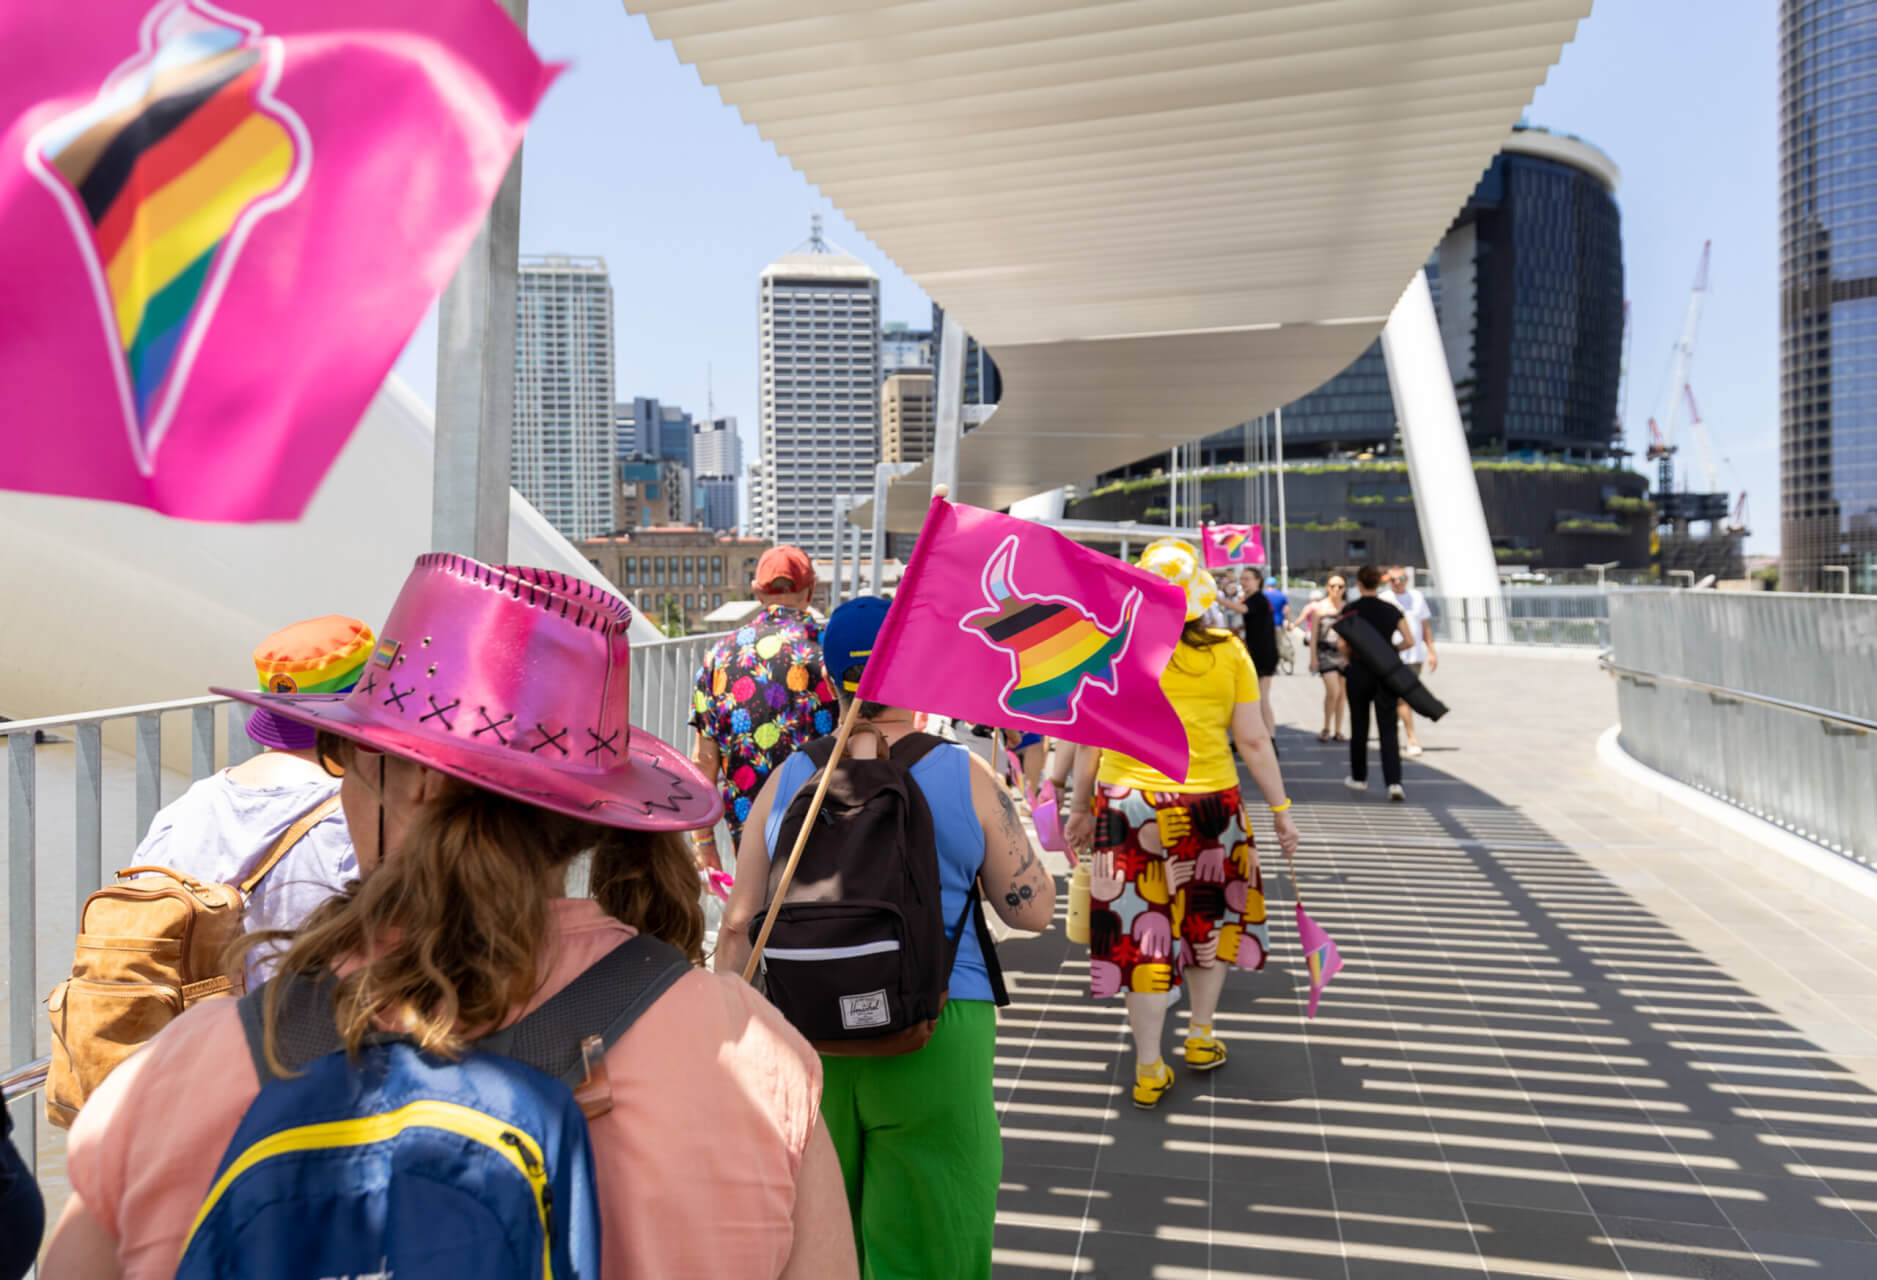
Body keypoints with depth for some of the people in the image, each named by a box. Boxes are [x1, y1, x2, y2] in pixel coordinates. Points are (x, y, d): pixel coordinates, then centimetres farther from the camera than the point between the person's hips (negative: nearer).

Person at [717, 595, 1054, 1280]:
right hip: (934, 1038, -2)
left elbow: (739, 926, 1)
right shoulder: (968, 777, -6)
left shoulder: (787, 779, 0)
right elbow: (1031, 909, -2)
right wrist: (1014, 824, 14)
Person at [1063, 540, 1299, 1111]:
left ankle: (1149, 1073, 16)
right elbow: (1254, 743, -3)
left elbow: (1089, 744, -2)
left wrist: (1080, 807, 10)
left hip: (1129, 806, 0)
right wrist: (1281, 809, 8)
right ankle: (1200, 1038, 37)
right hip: (1210, 806, 1)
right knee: (1211, 919, 23)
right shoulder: (1229, 654, -5)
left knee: (1143, 932, 8)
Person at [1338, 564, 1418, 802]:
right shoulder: (1391, 610, 2)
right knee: (1388, 728, 1)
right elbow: (1409, 641, -1)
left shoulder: (1350, 609, -5)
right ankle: (1393, 782, -10)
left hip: (1359, 671, -1)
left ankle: (1359, 778, 23)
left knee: (1359, 727, 12)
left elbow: (1342, 642, -12)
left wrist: (1347, 658, 7)